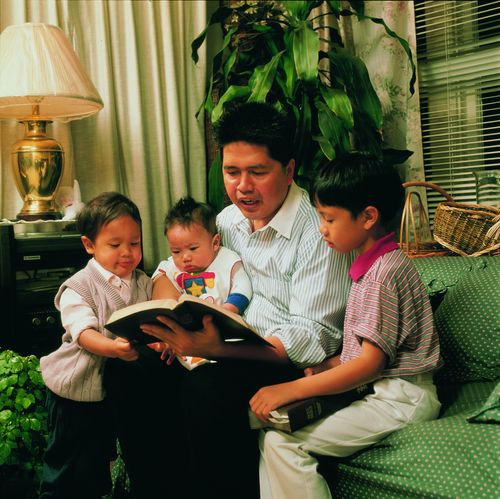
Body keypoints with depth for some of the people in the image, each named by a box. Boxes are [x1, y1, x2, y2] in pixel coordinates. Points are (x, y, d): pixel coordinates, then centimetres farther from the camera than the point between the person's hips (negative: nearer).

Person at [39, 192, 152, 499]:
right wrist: (113, 348, -44)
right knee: (66, 474, 9)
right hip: (76, 392, -4)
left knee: (99, 468, 20)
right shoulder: (78, 287, -13)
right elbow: (84, 333, -25)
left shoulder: (143, 283, 3)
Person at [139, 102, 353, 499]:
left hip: (296, 363, -6)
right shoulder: (228, 220, 7)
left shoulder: (316, 232, -16)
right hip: (237, 352, 7)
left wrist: (218, 349, -35)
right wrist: (165, 320, -7)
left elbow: (314, 337, -21)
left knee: (206, 388, -32)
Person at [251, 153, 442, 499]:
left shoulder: (383, 273, -16)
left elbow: (371, 362, -20)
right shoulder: (373, 264, 14)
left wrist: (292, 389, -20)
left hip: (399, 398, -9)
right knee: (268, 420, -4)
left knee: (280, 442, -20)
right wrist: (322, 368, 2)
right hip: (380, 389, 9)